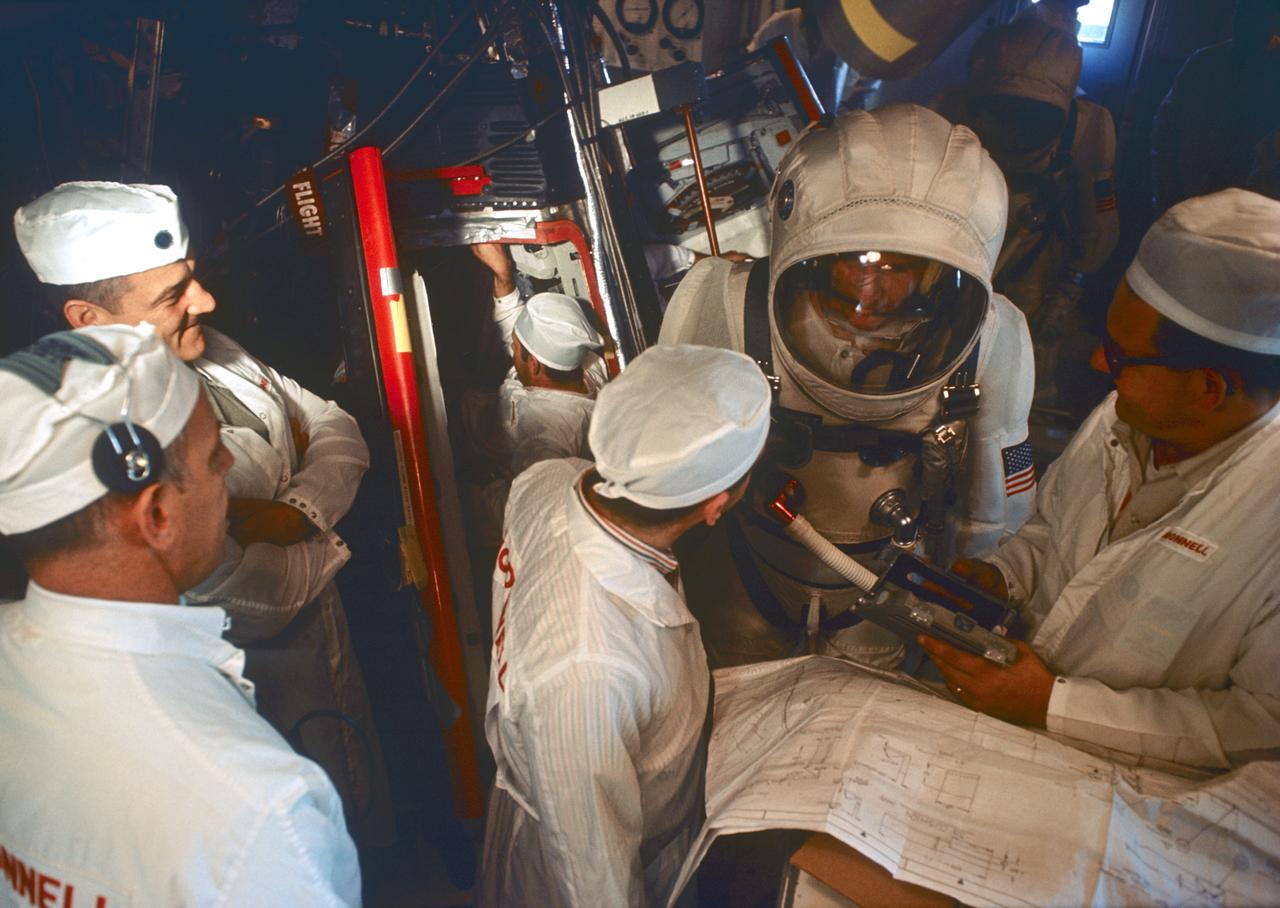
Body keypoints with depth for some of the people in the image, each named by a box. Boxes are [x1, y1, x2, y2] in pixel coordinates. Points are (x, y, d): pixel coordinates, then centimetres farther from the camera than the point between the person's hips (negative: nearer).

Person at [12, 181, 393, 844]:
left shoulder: (209, 352, -7)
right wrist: (327, 543, -14)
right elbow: (259, 600, -33)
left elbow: (339, 432, 0)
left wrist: (296, 514, -18)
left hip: (330, 641, 8)